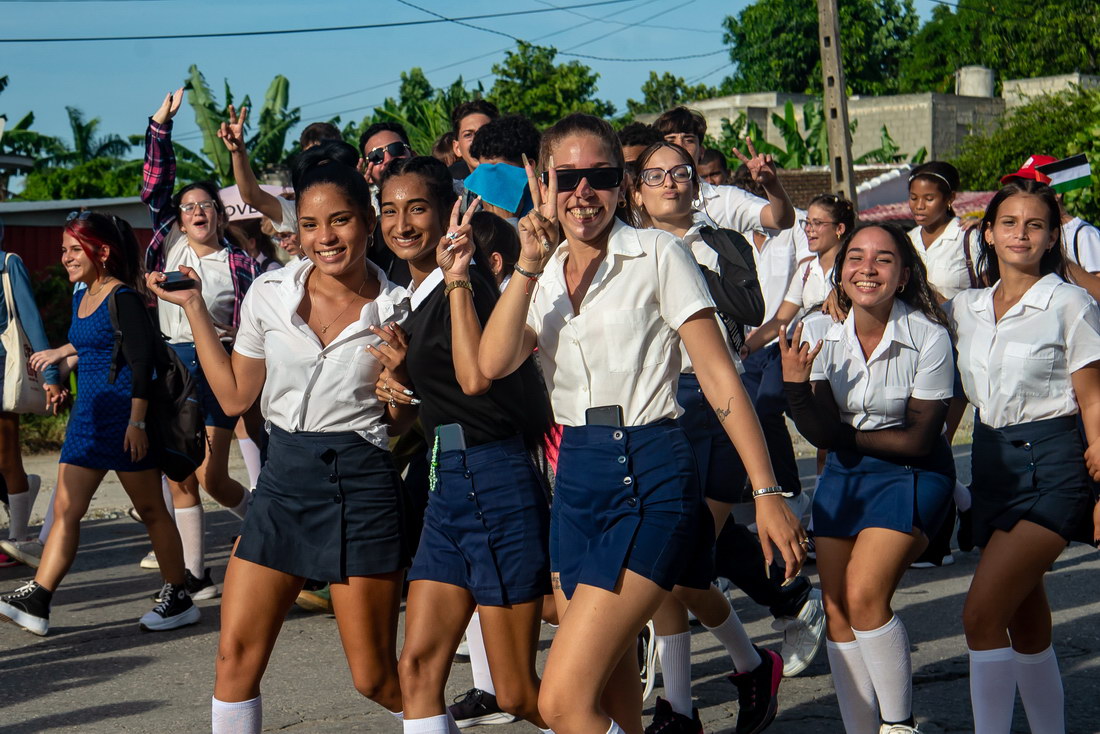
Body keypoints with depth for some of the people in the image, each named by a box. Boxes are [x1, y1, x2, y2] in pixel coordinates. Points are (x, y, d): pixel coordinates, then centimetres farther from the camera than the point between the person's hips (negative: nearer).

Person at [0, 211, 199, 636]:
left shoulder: (123, 298, -13)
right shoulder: (81, 297, 12)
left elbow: (142, 361, -17)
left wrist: (137, 422, -21)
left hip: (124, 415, -8)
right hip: (89, 415, 8)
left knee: (150, 509, 2)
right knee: (65, 509, 2)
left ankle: (179, 599, 12)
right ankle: (35, 602, 0)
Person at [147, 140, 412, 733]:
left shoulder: (395, 310, -3)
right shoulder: (270, 294, 2)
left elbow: (406, 424, 5)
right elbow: (235, 396, 11)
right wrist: (194, 308, 8)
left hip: (362, 484, -3)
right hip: (283, 480, 3)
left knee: (376, 679, 0)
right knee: (235, 656, -2)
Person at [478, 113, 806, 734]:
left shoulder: (657, 255, -4)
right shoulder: (544, 276, 11)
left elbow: (720, 378, -6)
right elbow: (493, 364, -6)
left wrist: (768, 492, -11)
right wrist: (530, 264, -13)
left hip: (650, 477, -6)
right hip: (576, 478, 6)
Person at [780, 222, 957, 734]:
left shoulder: (929, 337, -17)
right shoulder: (827, 337, -5)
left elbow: (918, 439, -15)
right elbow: (822, 434, -9)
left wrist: (847, 435, -9)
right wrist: (795, 384, -24)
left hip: (910, 475, -5)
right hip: (844, 475, 5)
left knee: (864, 596, -20)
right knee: (836, 610, 1)